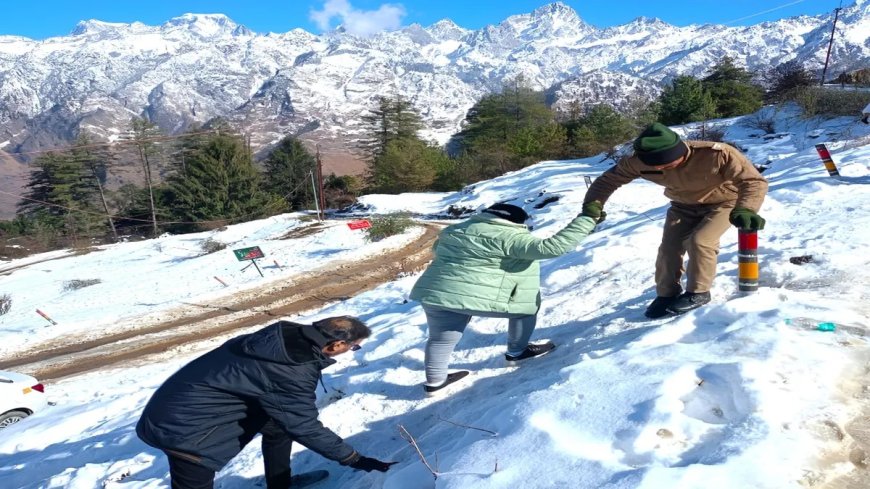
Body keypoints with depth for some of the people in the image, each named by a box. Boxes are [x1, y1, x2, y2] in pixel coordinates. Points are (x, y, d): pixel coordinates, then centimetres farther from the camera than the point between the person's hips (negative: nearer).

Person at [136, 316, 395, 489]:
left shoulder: (287, 334, -7)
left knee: (279, 420, 18)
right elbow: (305, 428, -18)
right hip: (184, 424, -9)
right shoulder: (293, 374, -28)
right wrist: (356, 460, -11)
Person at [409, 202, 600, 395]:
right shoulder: (509, 237, -10)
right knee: (528, 305, 14)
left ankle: (435, 381, 31)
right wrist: (587, 218, -15)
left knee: (441, 339, 22)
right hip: (480, 298, -6)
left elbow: (438, 249, 30)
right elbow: (552, 247, -19)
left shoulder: (454, 230, 13)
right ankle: (516, 352, 26)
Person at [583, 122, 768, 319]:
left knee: (699, 241, -23)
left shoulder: (717, 154, -39)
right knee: (669, 246, -7)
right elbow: (609, 179, -16)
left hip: (723, 202, -4)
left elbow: (754, 181, -35)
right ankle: (667, 294, 12)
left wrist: (744, 210, -56)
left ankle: (698, 292, -3)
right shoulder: (641, 161, -28)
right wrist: (592, 206, -35)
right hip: (684, 205, 4)